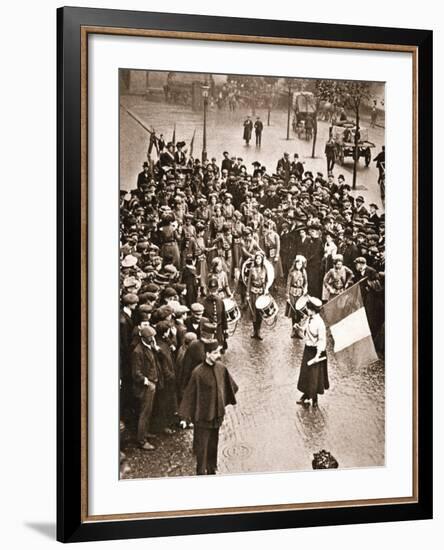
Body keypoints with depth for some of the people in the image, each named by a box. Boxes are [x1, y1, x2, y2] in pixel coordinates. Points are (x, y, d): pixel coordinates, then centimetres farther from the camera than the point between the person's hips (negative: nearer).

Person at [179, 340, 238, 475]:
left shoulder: (221, 368, -5)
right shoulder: (198, 372, -20)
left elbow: (230, 387, 13)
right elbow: (190, 395, -14)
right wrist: (185, 415, -11)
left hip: (217, 414, 5)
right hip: (202, 416, -5)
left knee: (213, 444, 18)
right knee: (201, 446, 5)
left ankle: (211, 470, 33)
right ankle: (201, 472, 19)